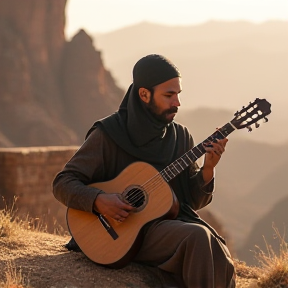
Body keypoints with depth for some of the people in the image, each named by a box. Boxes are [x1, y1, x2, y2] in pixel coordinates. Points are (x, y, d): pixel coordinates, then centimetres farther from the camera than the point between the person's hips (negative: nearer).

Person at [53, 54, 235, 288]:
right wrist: (98, 201, -21)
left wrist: (208, 169, -9)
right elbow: (63, 183, -4)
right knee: (198, 237, -31)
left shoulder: (180, 136, 9)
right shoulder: (108, 134, -5)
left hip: (177, 222, 4)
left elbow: (194, 200, 10)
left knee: (220, 262, -28)